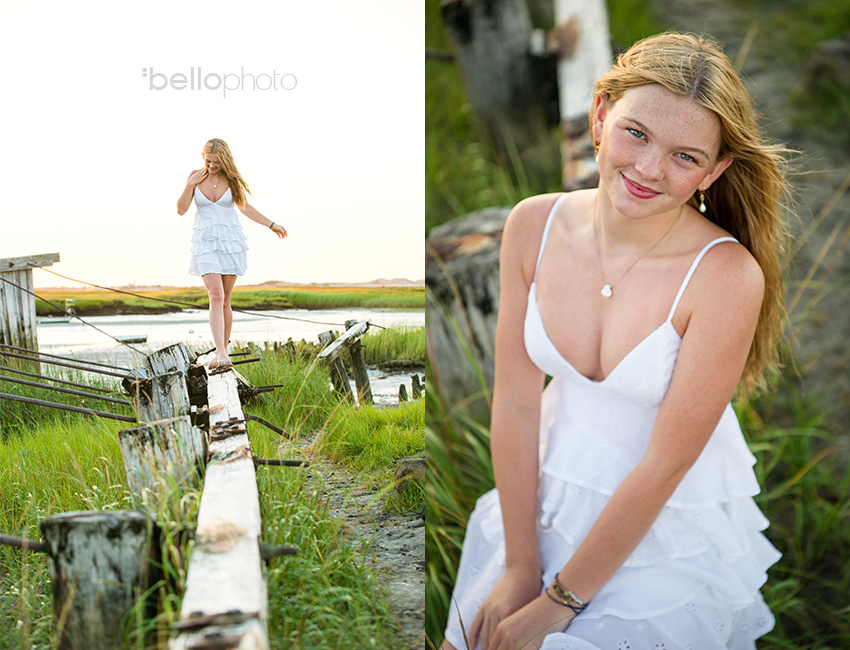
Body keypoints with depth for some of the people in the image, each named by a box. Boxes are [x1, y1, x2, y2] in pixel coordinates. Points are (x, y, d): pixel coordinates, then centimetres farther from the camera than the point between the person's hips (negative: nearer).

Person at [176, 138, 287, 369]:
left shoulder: (231, 179, 1)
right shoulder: (196, 176, 0)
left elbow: (244, 206, 14)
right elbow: (181, 209, -1)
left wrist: (271, 224, 16)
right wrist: (191, 184, -13)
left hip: (231, 241, 1)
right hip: (205, 241, -1)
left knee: (224, 301, 3)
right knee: (216, 296, -16)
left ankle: (223, 351, 16)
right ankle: (222, 355, -24)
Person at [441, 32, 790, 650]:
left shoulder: (727, 276, -26)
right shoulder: (533, 225, -13)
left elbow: (665, 465, -21)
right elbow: (515, 403, -10)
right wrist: (520, 566, -8)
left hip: (674, 531, -3)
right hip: (545, 499, 4)